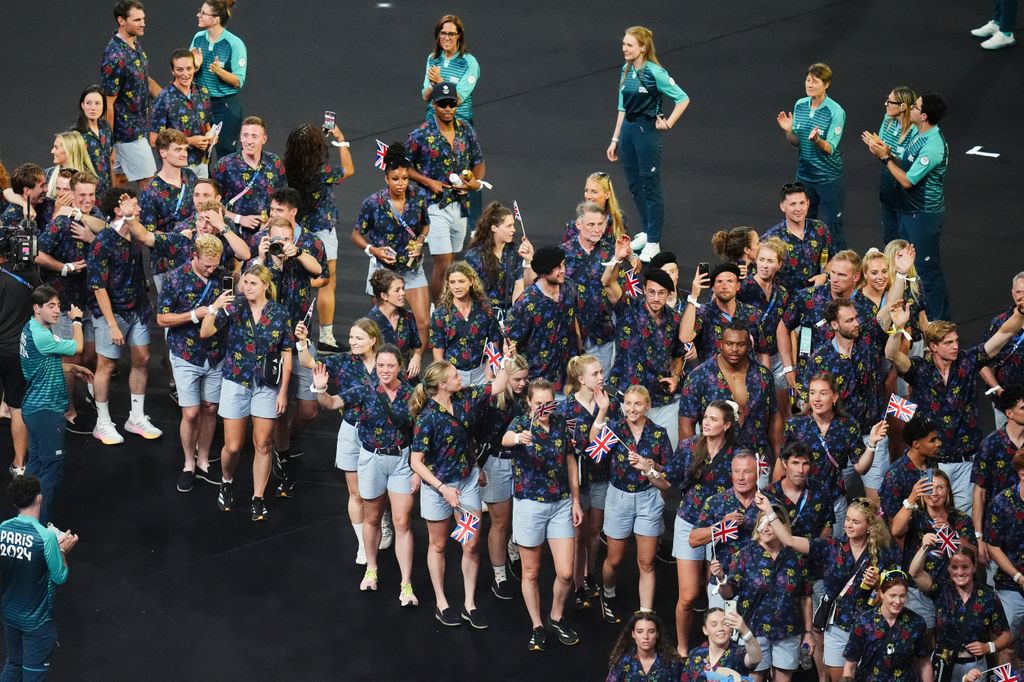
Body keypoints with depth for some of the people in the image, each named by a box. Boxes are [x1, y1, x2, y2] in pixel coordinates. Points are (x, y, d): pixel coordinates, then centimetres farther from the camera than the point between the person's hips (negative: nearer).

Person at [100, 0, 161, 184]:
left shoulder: (135, 44, 3)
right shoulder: (115, 57, -25)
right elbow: (108, 103, -21)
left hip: (139, 125, 9)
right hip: (129, 132, -9)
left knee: (121, 178, 17)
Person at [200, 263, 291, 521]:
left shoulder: (279, 314, -5)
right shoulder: (234, 308, -6)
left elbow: (286, 355, 1)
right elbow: (205, 333, -14)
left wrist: (283, 391, -1)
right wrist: (214, 308, -30)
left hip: (267, 386, 0)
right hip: (236, 382, 0)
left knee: (263, 445, 5)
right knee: (233, 446, 2)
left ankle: (258, 499, 17)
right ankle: (227, 482, 32)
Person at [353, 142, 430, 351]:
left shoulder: (418, 197, -7)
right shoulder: (373, 203, -16)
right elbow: (357, 235, -3)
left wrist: (420, 241, -7)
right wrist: (373, 250, -19)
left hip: (412, 268, 3)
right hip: (384, 269, -3)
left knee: (424, 323, -3)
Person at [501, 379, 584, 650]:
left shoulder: (561, 424, 2)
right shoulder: (521, 423, -10)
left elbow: (571, 462, 11)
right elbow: (505, 439, -34)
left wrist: (576, 501, 7)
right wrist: (518, 438, -58)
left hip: (561, 505, 3)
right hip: (530, 505, -3)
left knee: (566, 573, 0)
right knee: (531, 572, 7)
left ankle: (557, 617, 25)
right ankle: (537, 626, 22)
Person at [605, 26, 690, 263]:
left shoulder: (654, 72, -15)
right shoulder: (626, 71, 6)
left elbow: (683, 99, -13)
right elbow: (622, 108, 13)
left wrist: (668, 124, -10)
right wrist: (615, 139, 14)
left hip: (647, 130, -7)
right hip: (627, 128, 7)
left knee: (651, 187, 1)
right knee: (634, 185, 16)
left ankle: (653, 242, 8)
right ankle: (646, 232, 31)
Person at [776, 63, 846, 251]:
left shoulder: (836, 112, -15)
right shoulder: (800, 105, 2)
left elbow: (829, 149, -19)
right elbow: (796, 142, 8)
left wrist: (816, 139, -39)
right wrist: (788, 131, -13)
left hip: (829, 178, -6)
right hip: (805, 175, 6)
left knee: (831, 228, -3)